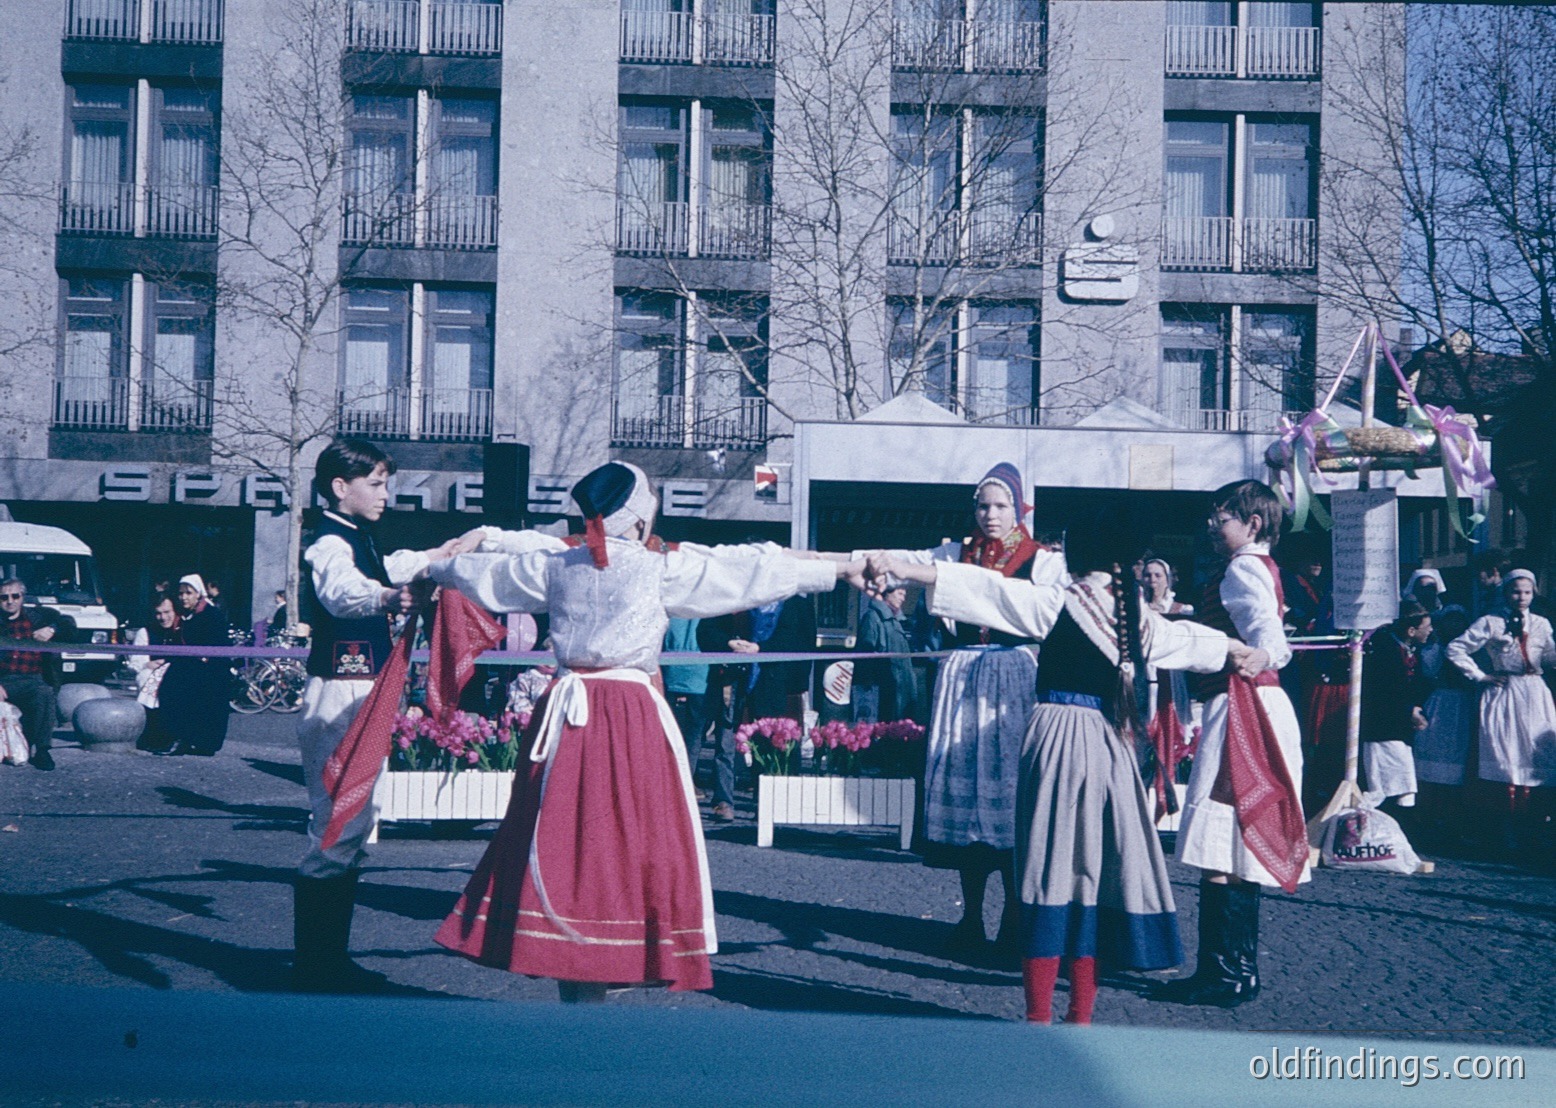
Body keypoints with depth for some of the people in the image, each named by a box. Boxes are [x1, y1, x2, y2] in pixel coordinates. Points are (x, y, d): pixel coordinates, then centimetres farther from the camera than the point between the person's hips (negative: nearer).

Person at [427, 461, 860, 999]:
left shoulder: (554, 566, 8)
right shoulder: (663, 570, -5)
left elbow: (485, 573, 24)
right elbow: (754, 573, 0)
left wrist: (435, 567, 45)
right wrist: (838, 570, 9)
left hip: (565, 712, 5)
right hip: (633, 716, -5)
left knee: (564, 839, 8)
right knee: (636, 841, 0)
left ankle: (575, 981, 11)